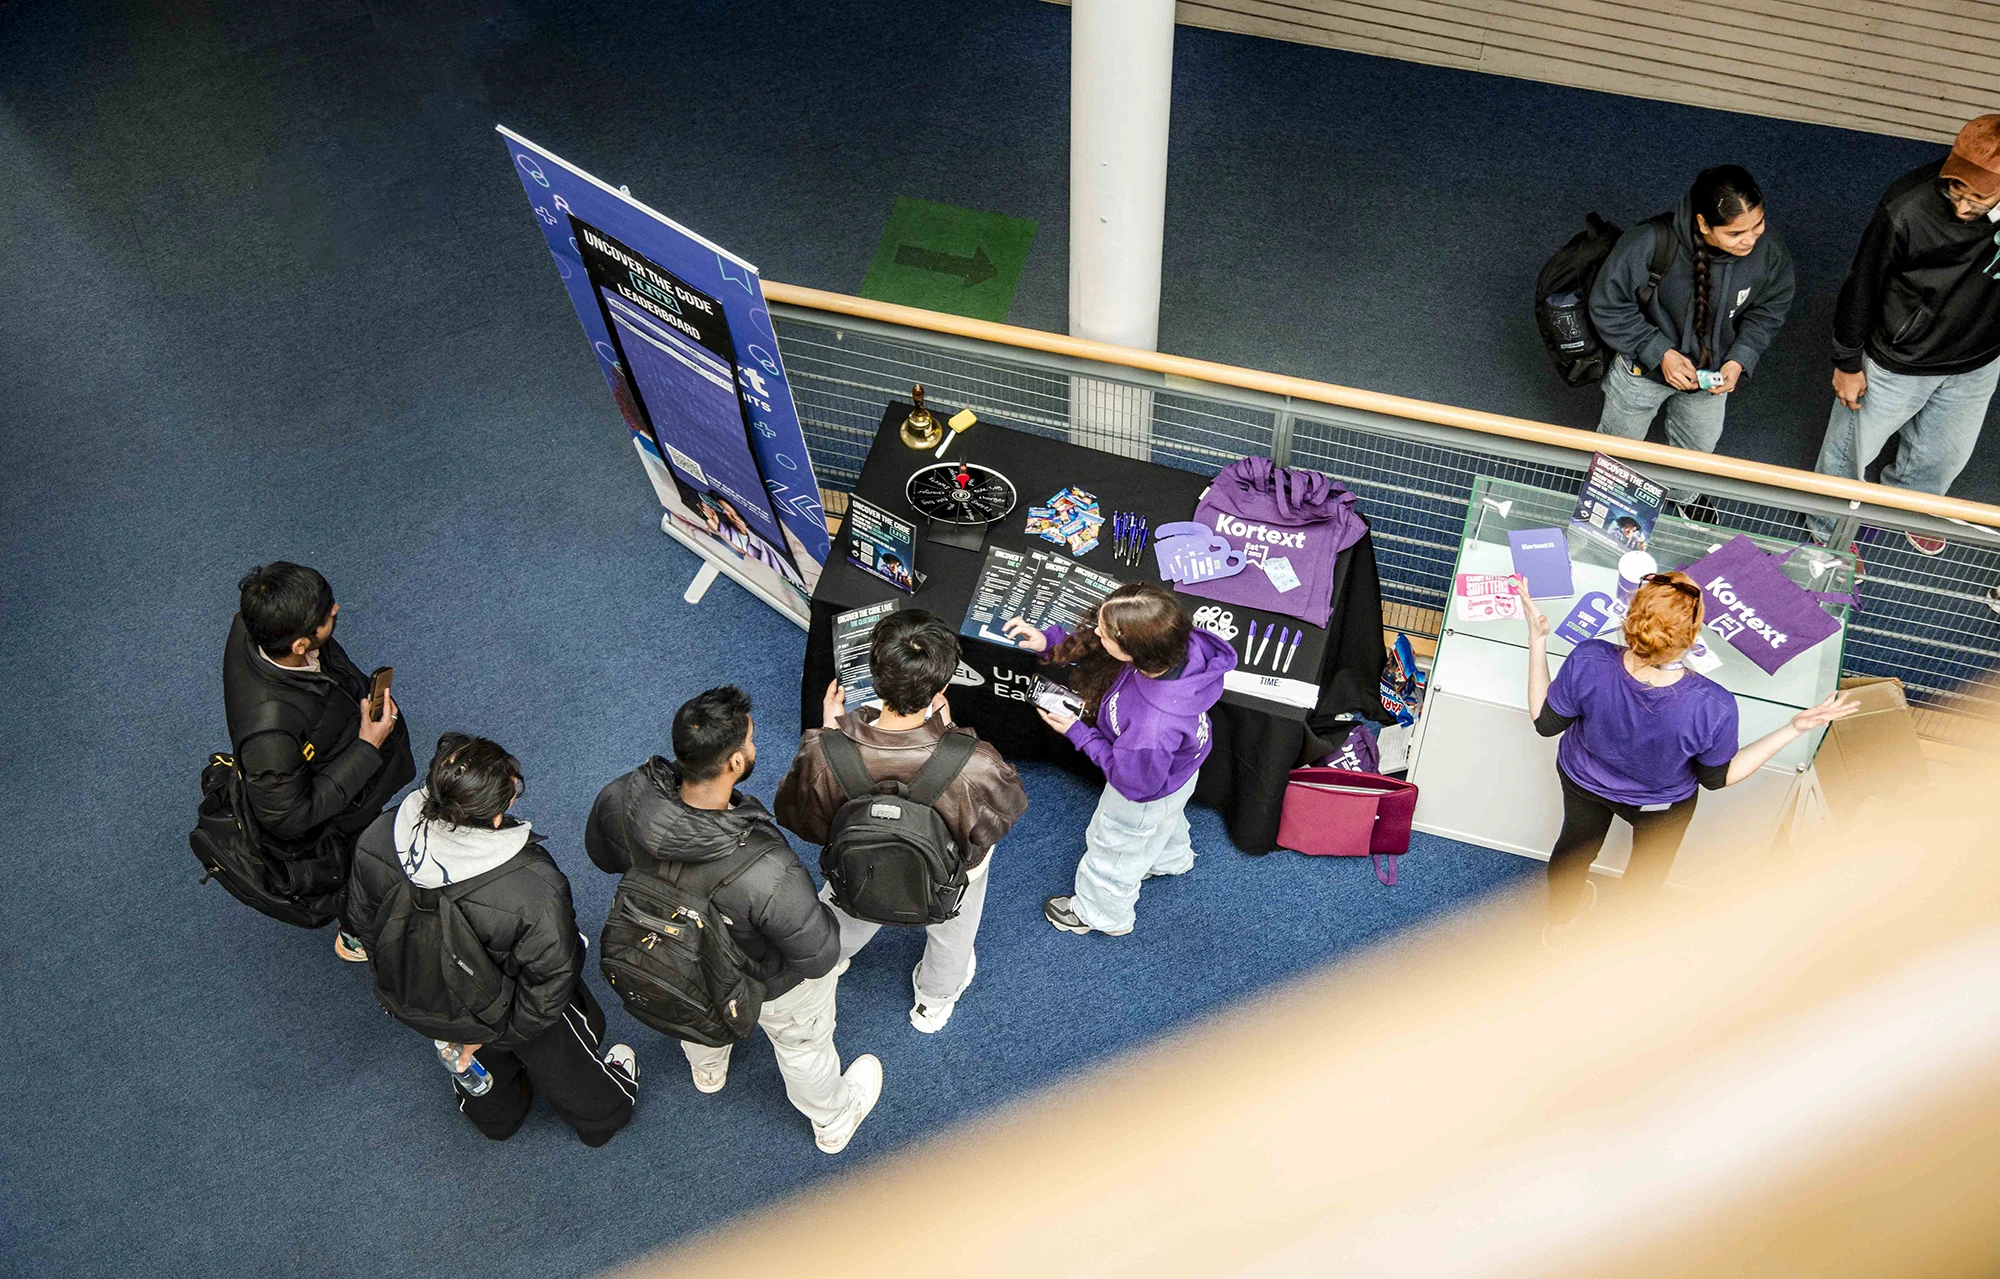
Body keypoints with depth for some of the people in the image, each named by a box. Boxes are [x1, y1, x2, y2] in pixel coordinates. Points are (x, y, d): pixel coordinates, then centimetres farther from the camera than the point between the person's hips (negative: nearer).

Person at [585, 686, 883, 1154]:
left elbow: (603, 853, -9)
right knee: (802, 1046, 30)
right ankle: (833, 1122, 62)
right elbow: (818, 956, -33)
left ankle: (707, 1071, 74)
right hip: (769, 983, -4)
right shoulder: (767, 873, -49)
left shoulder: (622, 800, -34)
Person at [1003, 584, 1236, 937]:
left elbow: (1137, 784, -29)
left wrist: (1077, 733, -24)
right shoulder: (1178, 643, -35)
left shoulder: (1153, 729, -53)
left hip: (1145, 800, -6)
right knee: (1165, 820, 40)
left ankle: (1103, 914, 60)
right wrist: (1051, 640, -21)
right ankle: (1171, 859, 75)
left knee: (1112, 851, 28)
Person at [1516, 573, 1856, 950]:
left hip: (1582, 781, 2)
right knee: (1646, 870, 32)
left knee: (1575, 844, 34)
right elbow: (1716, 778, -19)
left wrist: (1537, 638, -17)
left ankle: (1559, 925, 64)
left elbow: (1545, 722, -19)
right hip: (1660, 805, -2)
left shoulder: (1587, 662, -40)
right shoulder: (1713, 707, -42)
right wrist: (1795, 729, -20)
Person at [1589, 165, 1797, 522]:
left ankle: (1684, 493, 66)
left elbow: (1771, 307, -6)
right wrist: (1660, 353, -29)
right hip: (1644, 368, -3)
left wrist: (1740, 359, -19)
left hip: (1712, 372, 4)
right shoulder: (1651, 244, -40)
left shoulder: (1768, 251, -27)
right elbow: (1608, 305, -25)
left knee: (1698, 445, 32)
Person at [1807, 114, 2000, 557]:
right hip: (1898, 362, -4)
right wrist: (1847, 362, -8)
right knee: (1851, 448, 18)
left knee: (1943, 455, 28)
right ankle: (1830, 529, 47)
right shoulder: (1907, 208, -34)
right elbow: (1862, 285, -18)